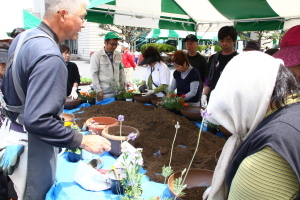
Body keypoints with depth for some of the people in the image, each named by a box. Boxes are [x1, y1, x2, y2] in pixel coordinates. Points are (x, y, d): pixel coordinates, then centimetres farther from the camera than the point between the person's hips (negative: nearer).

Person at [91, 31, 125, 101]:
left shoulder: (118, 55, 6)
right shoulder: (96, 56, -6)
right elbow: (94, 74, -7)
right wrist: (98, 91, -10)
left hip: (116, 92, 4)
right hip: (103, 93, -4)